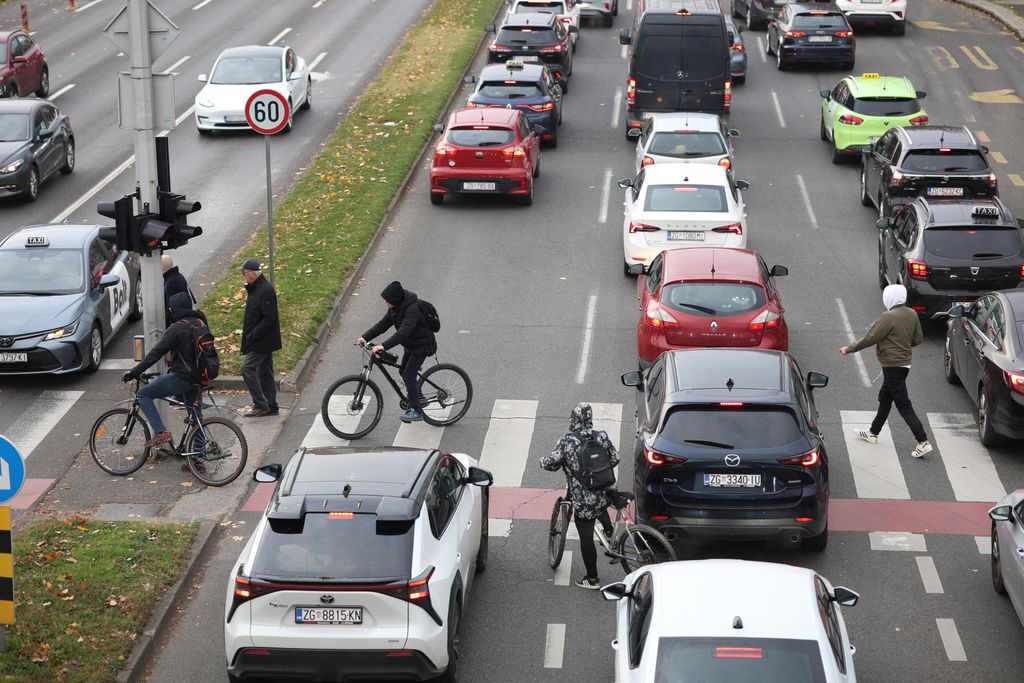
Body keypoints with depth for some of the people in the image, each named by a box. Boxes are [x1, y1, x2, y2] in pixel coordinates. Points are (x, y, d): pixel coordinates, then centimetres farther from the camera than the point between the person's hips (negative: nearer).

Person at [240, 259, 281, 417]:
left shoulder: (266, 291, -18)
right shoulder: (255, 289, 14)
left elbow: (269, 319, -23)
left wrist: (252, 336, -22)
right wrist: (247, 336, 12)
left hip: (262, 342, -10)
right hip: (264, 341, 10)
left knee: (248, 368, -12)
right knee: (264, 372, 13)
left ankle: (260, 405, -10)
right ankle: (271, 406, 19)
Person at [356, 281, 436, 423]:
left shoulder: (412, 309, -32)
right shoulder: (395, 308, -3)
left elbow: (403, 332, -41)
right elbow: (383, 324, 0)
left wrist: (384, 346, -48)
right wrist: (365, 337, -11)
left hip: (422, 345, -9)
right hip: (411, 344, 9)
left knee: (408, 374, -12)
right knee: (403, 370, 17)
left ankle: (416, 412, -7)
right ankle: (417, 396, 38)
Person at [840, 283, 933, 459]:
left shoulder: (888, 318, -21)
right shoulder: (912, 315, 3)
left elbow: (869, 339, -18)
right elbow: (918, 339, 12)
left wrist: (848, 349, -6)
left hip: (892, 366, -9)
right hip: (904, 363, 9)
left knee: (903, 405, -6)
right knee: (884, 398, 22)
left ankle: (923, 443, -10)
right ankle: (873, 433, 36)